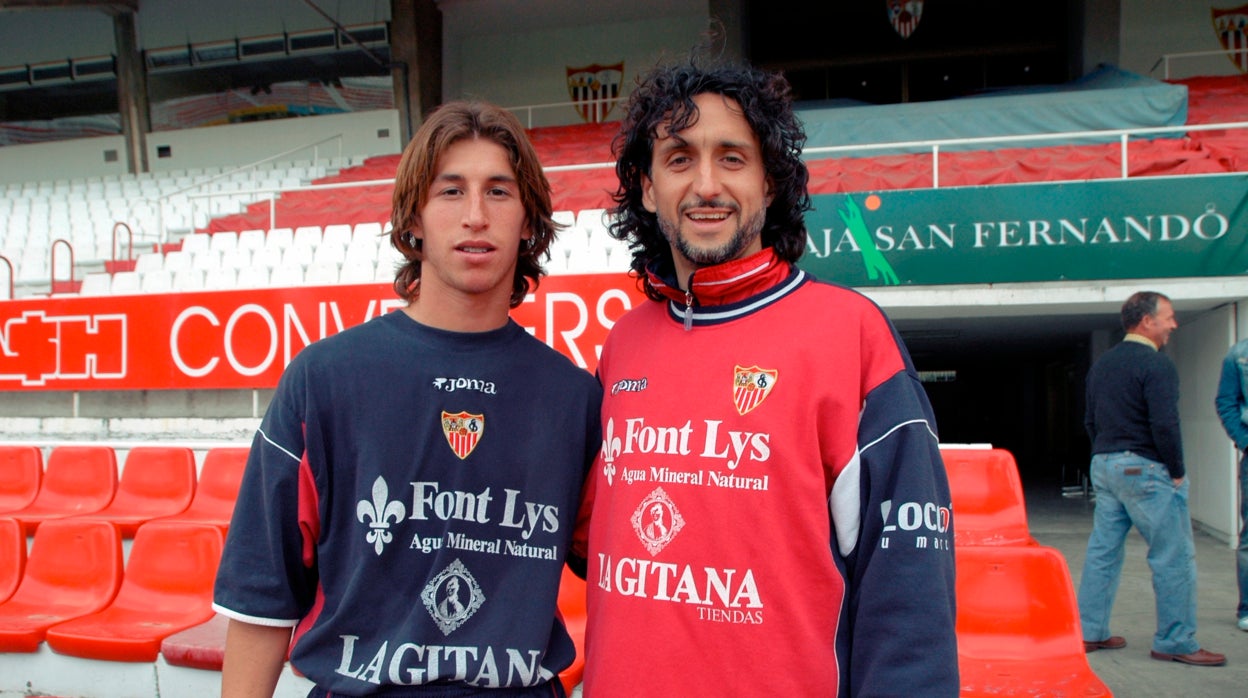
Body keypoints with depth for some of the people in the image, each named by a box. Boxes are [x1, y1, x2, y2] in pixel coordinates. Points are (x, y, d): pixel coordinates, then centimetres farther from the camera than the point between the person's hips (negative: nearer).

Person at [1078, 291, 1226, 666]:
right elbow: (1164, 424, -20)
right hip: (1144, 469, -8)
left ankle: (1090, 632, 15)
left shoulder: (1101, 364, 14)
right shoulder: (1156, 364, -13)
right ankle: (1175, 642, 7)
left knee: (1102, 550, 11)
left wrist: (1105, 456, 20)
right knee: (1174, 556, 1)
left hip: (1104, 466, 9)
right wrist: (1177, 472, -9)